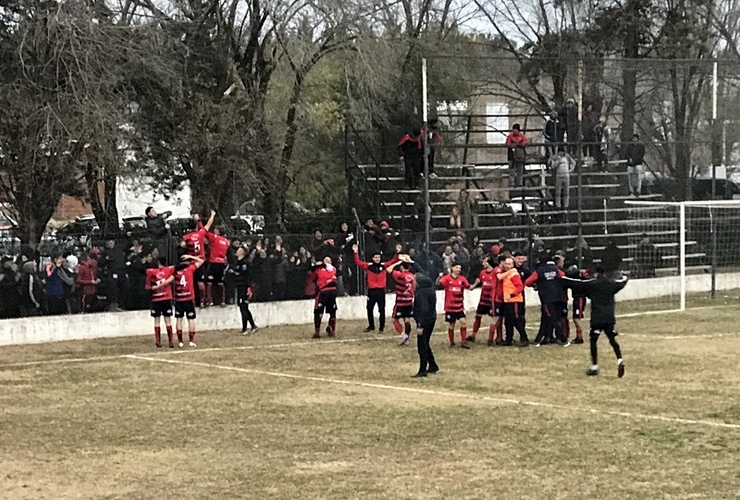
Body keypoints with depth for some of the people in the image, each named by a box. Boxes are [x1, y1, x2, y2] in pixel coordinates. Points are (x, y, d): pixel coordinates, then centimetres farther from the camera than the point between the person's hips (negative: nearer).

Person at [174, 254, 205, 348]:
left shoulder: (176, 270, 2)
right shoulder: (190, 269, -4)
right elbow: (201, 261, 4)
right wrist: (190, 257, 10)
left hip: (178, 299, 3)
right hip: (189, 299, -3)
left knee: (178, 319, 6)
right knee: (191, 319, 1)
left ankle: (180, 341, 3)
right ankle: (192, 341, -3)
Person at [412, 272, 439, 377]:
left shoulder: (421, 292, -21)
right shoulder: (430, 289, 6)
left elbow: (423, 309, -25)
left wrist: (420, 325, -24)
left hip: (424, 321, -9)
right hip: (431, 319, 9)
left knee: (422, 346, -4)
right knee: (425, 345, 20)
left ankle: (423, 370, -1)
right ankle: (433, 366, 27)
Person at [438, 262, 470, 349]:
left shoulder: (462, 279, 3)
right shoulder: (447, 278, -8)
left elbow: (469, 287, 10)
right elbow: (438, 283, -22)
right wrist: (439, 277, -41)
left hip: (459, 306, 3)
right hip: (450, 306, -2)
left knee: (463, 322, -10)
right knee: (451, 324, 8)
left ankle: (463, 342, -2)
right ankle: (452, 342, 22)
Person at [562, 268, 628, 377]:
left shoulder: (591, 283, -3)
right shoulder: (612, 283, 10)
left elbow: (575, 283, -1)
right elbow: (623, 281, 30)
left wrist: (562, 278, 11)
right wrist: (623, 277, 54)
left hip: (597, 318, -4)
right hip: (610, 318, 4)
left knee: (593, 340, 7)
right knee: (612, 339, 11)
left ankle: (594, 367, 6)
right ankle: (620, 360, -10)